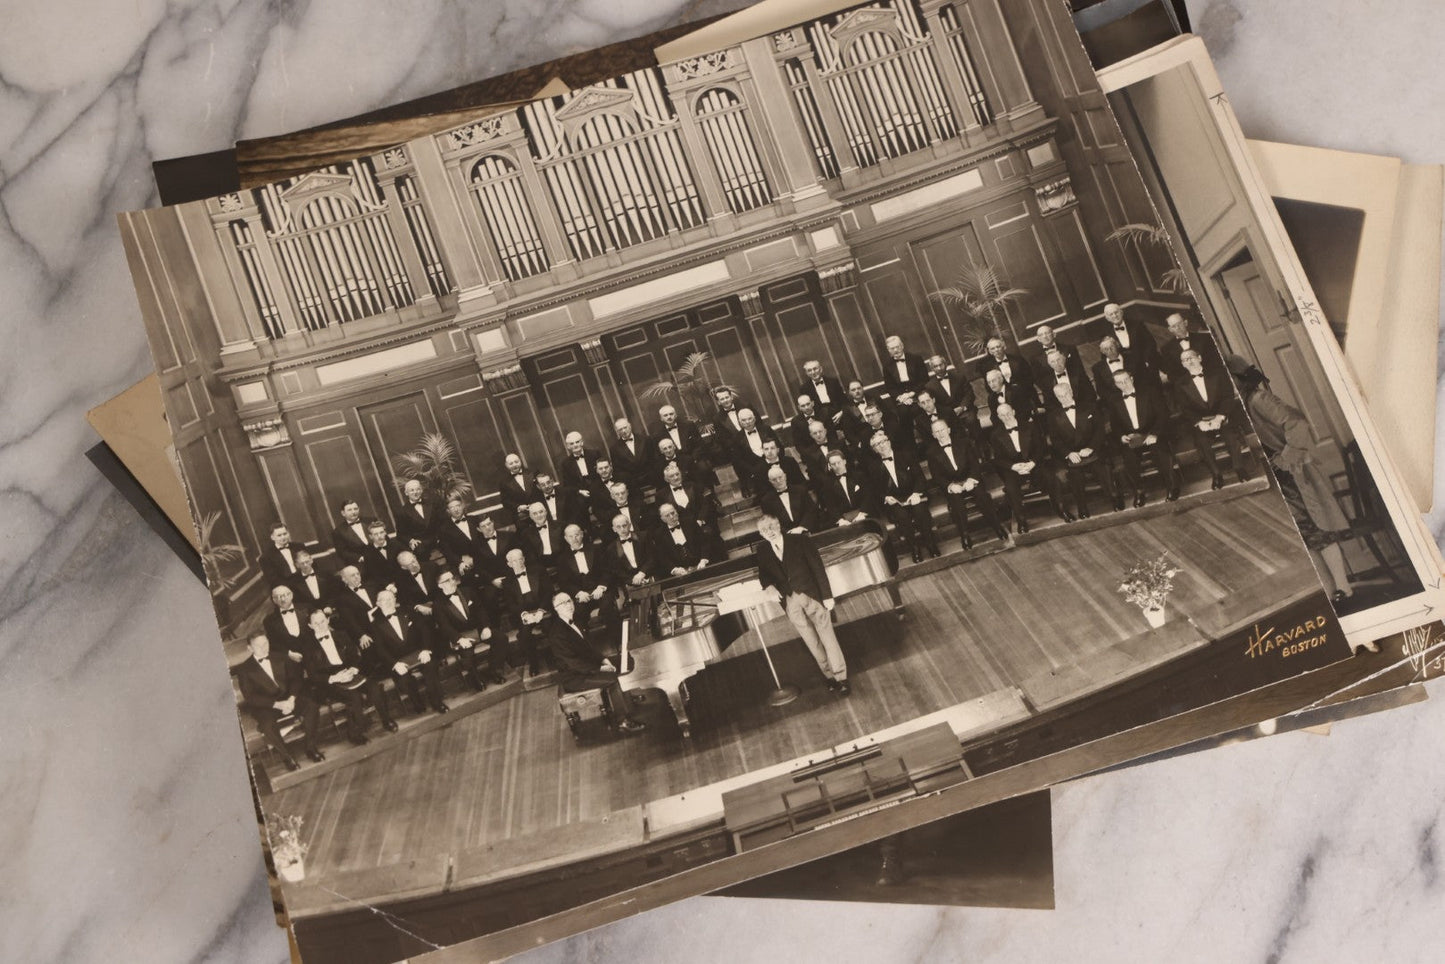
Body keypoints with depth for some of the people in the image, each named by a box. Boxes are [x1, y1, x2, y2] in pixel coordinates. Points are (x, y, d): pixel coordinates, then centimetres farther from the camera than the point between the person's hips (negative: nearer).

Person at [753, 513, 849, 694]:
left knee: (827, 637, -2)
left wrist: (827, 595, -9)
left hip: (812, 596, -3)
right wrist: (770, 587, -7)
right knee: (812, 643, 7)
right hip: (790, 603, 3)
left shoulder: (799, 540, -5)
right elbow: (763, 573, 16)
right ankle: (830, 676, 20)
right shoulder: (762, 551, 4)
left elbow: (818, 567, -5)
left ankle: (841, 677, 7)